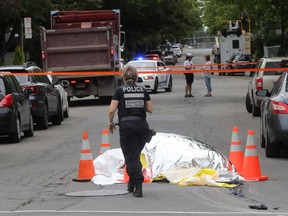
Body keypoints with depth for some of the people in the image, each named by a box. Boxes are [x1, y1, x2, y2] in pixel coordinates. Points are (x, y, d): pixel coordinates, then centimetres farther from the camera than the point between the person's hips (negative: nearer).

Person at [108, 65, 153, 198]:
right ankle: (131, 185, 25)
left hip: (126, 126, -3)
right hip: (142, 126, 3)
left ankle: (138, 186, -11)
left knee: (131, 158, 0)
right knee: (136, 155, 19)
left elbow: (112, 110, -7)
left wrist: (110, 122, 10)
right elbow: (150, 109, 8)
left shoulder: (120, 90, 0)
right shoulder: (143, 90, 8)